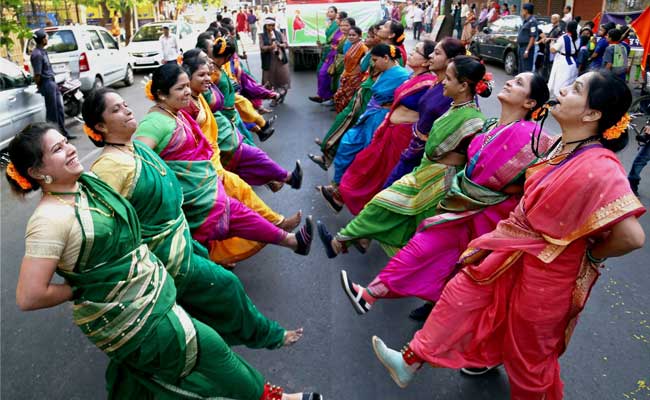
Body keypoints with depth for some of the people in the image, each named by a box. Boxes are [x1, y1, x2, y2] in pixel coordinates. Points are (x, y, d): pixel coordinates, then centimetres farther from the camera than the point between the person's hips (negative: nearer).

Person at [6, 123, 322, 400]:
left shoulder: (87, 181, -1)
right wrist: (80, 288, -13)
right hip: (127, 318, -7)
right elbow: (28, 297, -24)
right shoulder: (49, 219, -24)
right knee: (206, 347, 3)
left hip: (148, 291, 7)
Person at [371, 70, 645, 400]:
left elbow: (632, 236, -34)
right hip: (514, 249, 8)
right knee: (462, 293, 13)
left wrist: (589, 256, -16)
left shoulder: (599, 168, -30)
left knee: (528, 352, 15)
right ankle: (411, 361, 29)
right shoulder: (562, 147, -3)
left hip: (544, 271, -8)